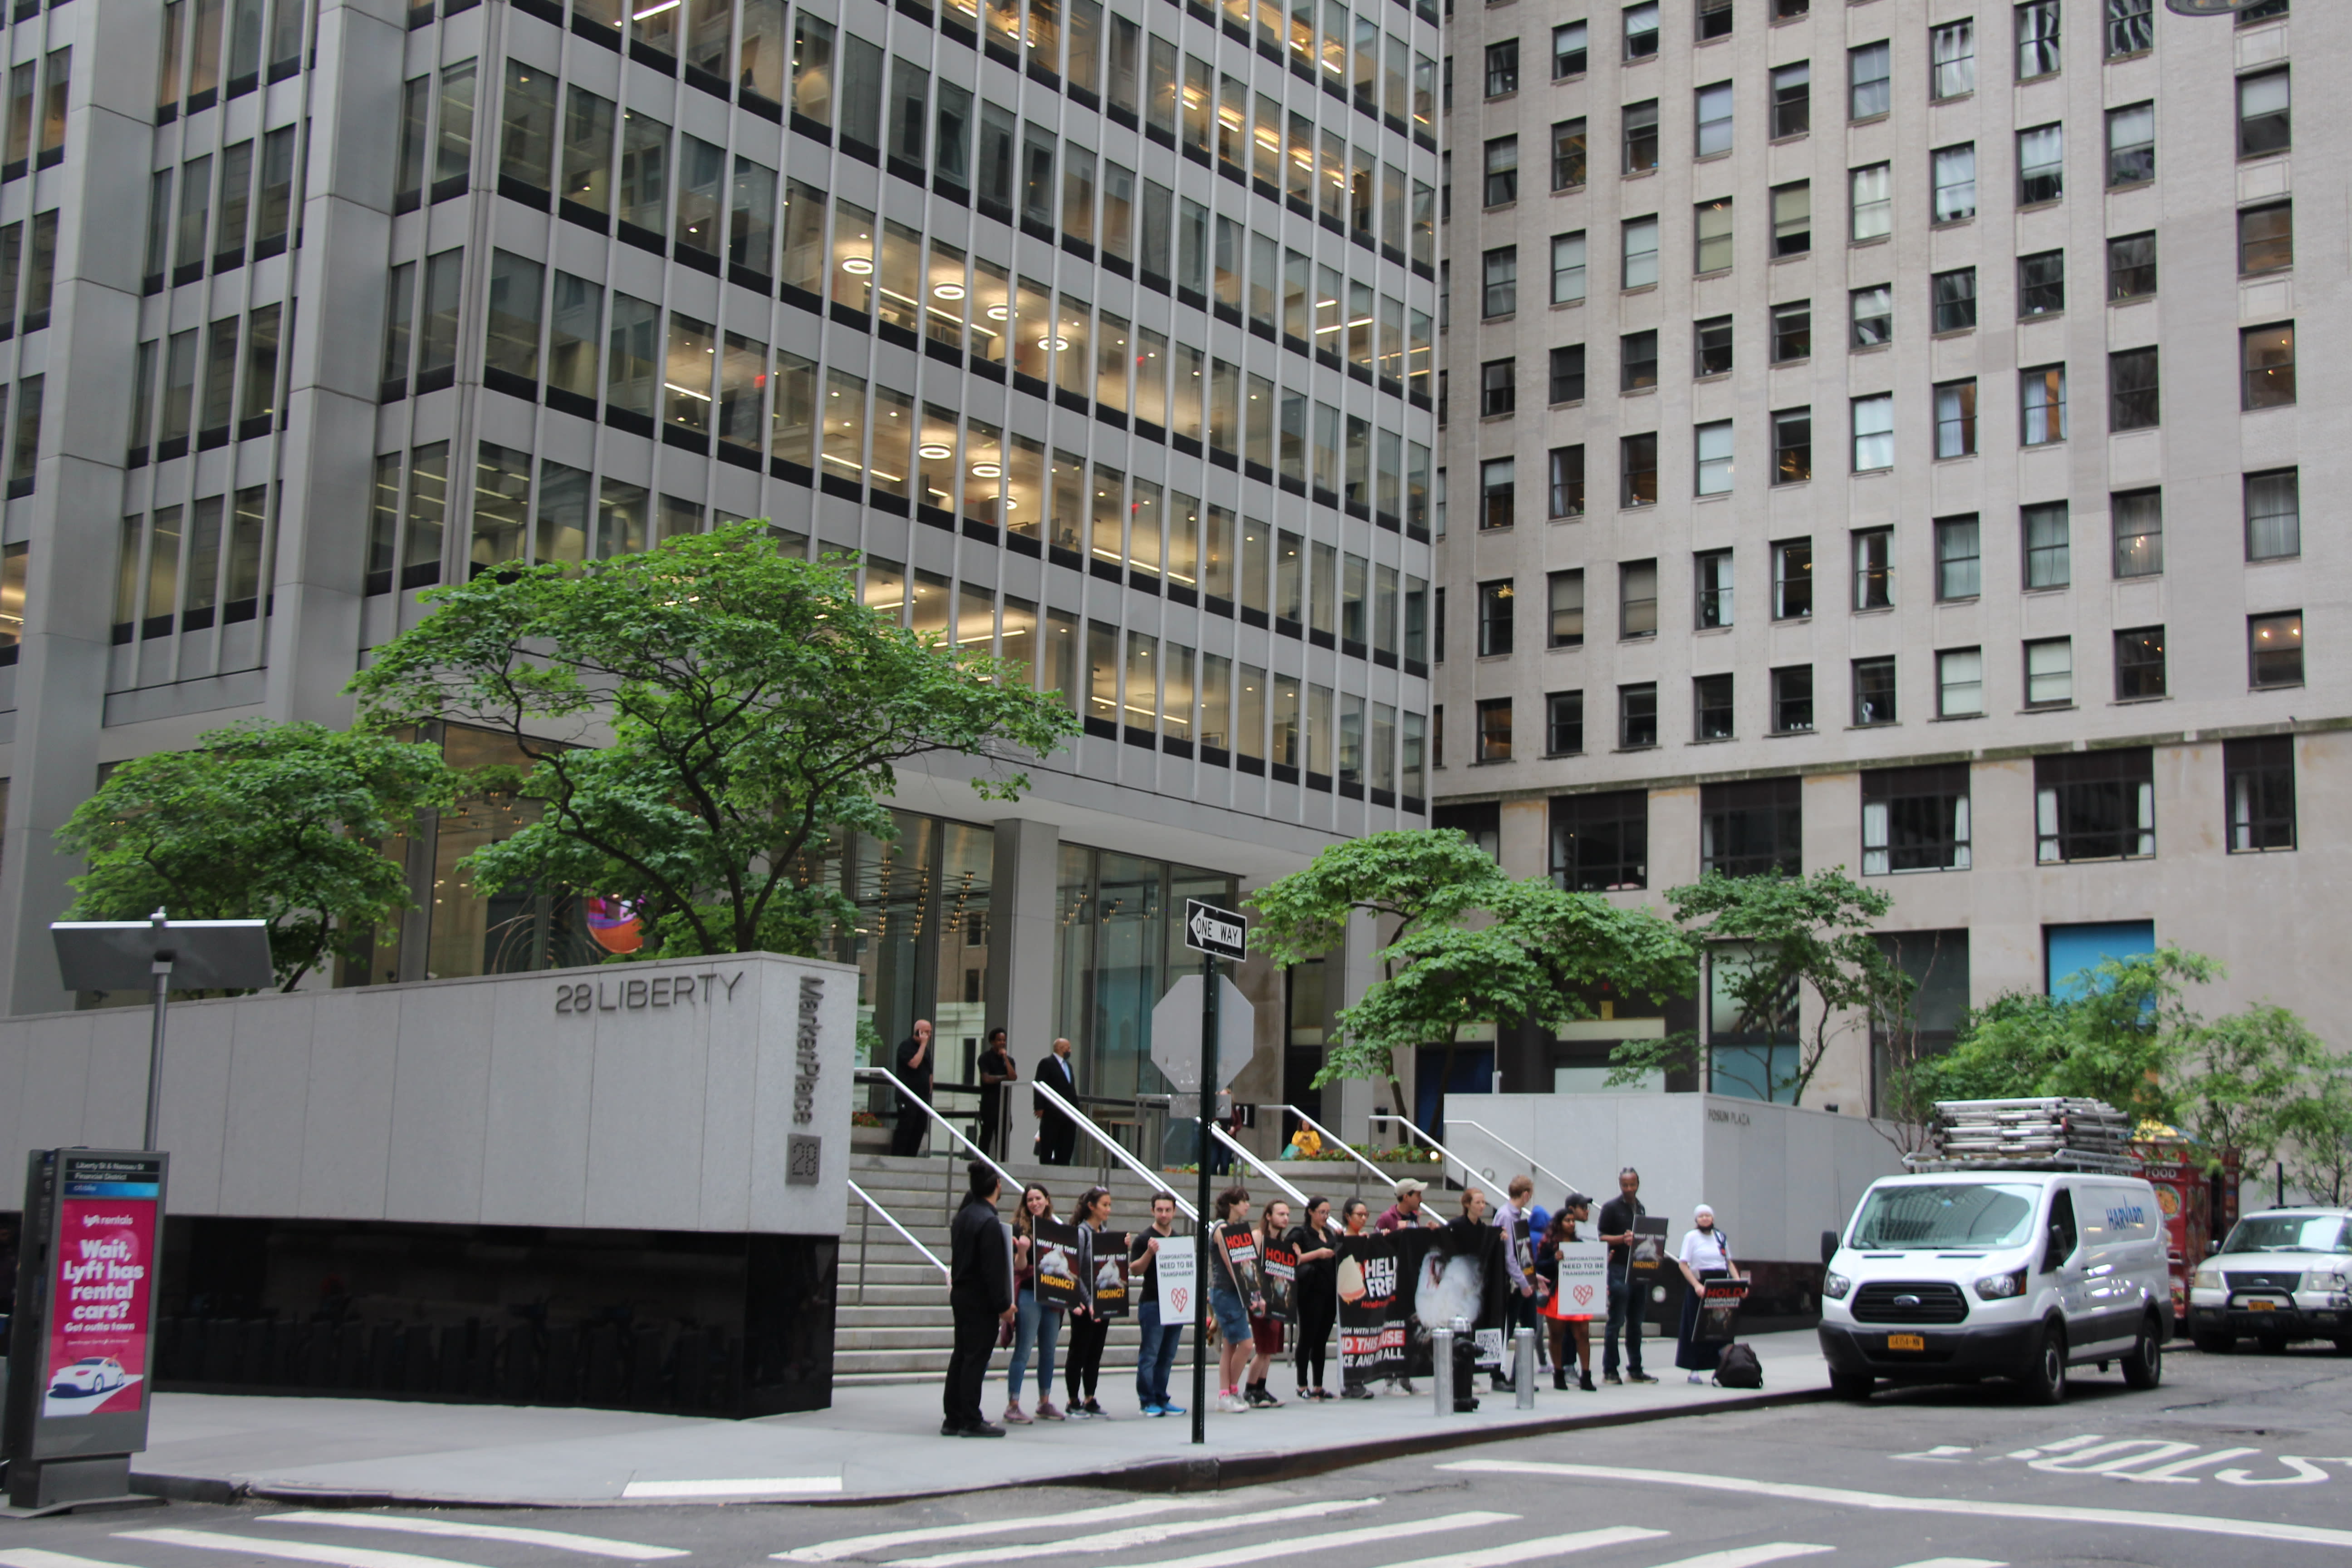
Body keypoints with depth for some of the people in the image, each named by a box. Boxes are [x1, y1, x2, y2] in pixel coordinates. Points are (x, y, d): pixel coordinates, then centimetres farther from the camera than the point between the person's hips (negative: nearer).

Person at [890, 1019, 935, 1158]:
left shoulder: (926, 1049, 18)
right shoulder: (906, 1046, -6)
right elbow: (914, 1063, -22)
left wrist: (929, 1091, 16)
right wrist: (923, 1044, -15)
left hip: (922, 1097, 8)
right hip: (908, 1096, -8)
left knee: (920, 1129, 5)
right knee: (905, 1128, -11)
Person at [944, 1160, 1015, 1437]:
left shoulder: (963, 1216, 9)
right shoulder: (989, 1222, -18)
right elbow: (993, 1269, -20)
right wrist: (1003, 1305, -15)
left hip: (961, 1296, 9)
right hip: (980, 1301, -9)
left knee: (961, 1357, 13)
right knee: (976, 1359, -3)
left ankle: (953, 1419, 17)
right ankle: (971, 1421, 1)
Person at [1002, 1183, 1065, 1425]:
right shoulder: (1020, 1228, -4)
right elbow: (1019, 1267, -9)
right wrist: (1021, 1250, -28)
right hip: (1028, 1294, -6)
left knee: (1048, 1351, 10)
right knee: (1023, 1351, -6)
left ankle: (1045, 1403, 19)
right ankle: (1013, 1405, -5)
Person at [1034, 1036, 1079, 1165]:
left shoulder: (1068, 1065, 21)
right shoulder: (1047, 1063, -4)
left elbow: (1071, 1088, 18)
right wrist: (1039, 1107, -17)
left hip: (1068, 1113, 8)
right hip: (1052, 1112, -8)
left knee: (1066, 1147, 6)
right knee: (1048, 1145, -3)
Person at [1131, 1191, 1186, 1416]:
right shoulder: (1144, 1238, -3)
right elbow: (1135, 1270, -10)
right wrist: (1150, 1252, -25)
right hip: (1152, 1303, -6)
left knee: (1167, 1356, 8)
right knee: (1149, 1354, -5)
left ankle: (1161, 1399, 13)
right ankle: (1147, 1401, -1)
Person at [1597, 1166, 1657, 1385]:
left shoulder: (1640, 1209, 16)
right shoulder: (1611, 1207, -3)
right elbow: (1601, 1237, -7)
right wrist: (1622, 1239, -21)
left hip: (1638, 1270, 6)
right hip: (1619, 1270, -6)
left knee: (1635, 1323, 9)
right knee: (1616, 1322, -6)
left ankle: (1635, 1370, 14)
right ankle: (1610, 1371, -2)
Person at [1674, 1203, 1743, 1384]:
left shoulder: (1721, 1237, 13)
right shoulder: (1691, 1237, -1)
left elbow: (1730, 1263, 17)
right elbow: (1683, 1264, -6)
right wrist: (1696, 1285, -17)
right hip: (1700, 1286, -4)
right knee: (1698, 1329, -2)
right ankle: (1694, 1370, 4)